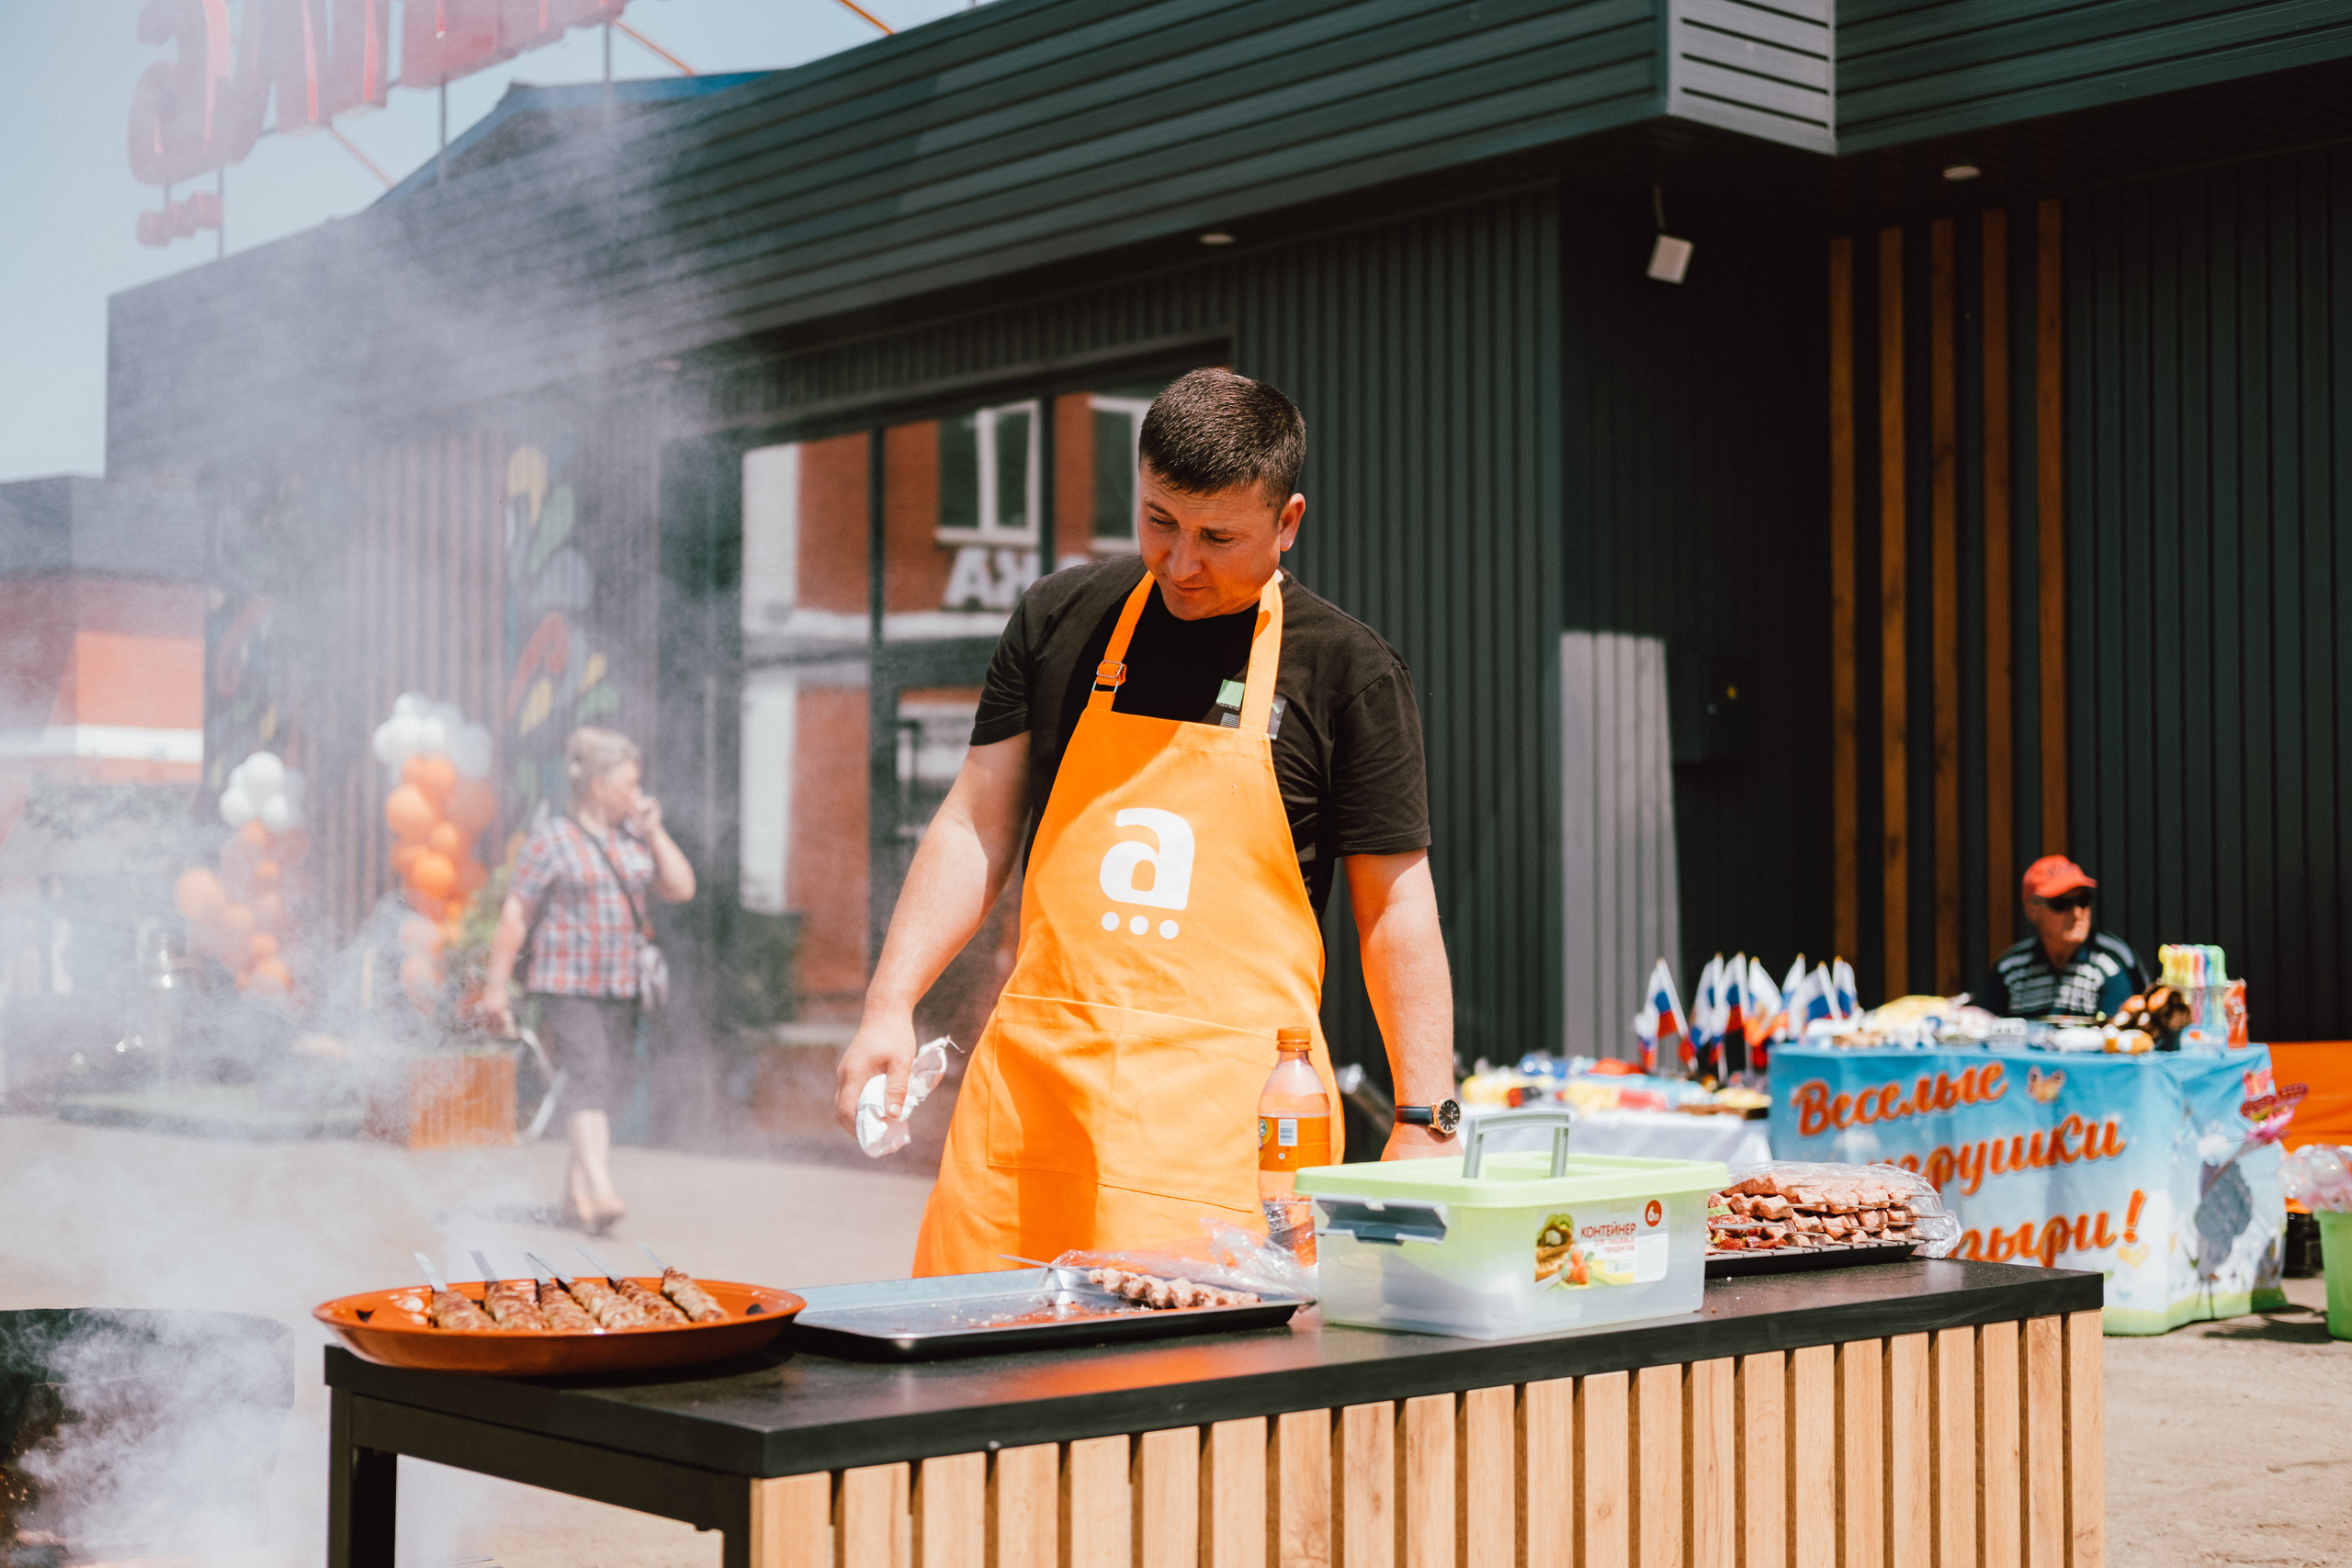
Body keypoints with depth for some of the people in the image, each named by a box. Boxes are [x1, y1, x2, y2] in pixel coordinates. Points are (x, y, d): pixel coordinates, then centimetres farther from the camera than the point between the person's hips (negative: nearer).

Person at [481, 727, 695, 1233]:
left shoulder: (634, 836, 9)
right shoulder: (551, 840, -7)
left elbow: (681, 888, 6)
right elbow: (515, 915, -7)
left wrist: (654, 830, -1)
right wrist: (497, 986, -10)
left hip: (620, 987, 6)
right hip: (567, 985, -6)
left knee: (608, 1090, 8)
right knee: (589, 1082, -18)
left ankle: (576, 1193, 20)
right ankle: (602, 1193, -27)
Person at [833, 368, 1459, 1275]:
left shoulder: (1347, 670, 2)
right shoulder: (1058, 621, 9)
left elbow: (1394, 905, 3)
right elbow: (977, 827, 11)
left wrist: (1425, 1123, 0)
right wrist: (890, 1003, 1)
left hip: (1227, 1099, -3)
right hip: (1031, 1080, 3)